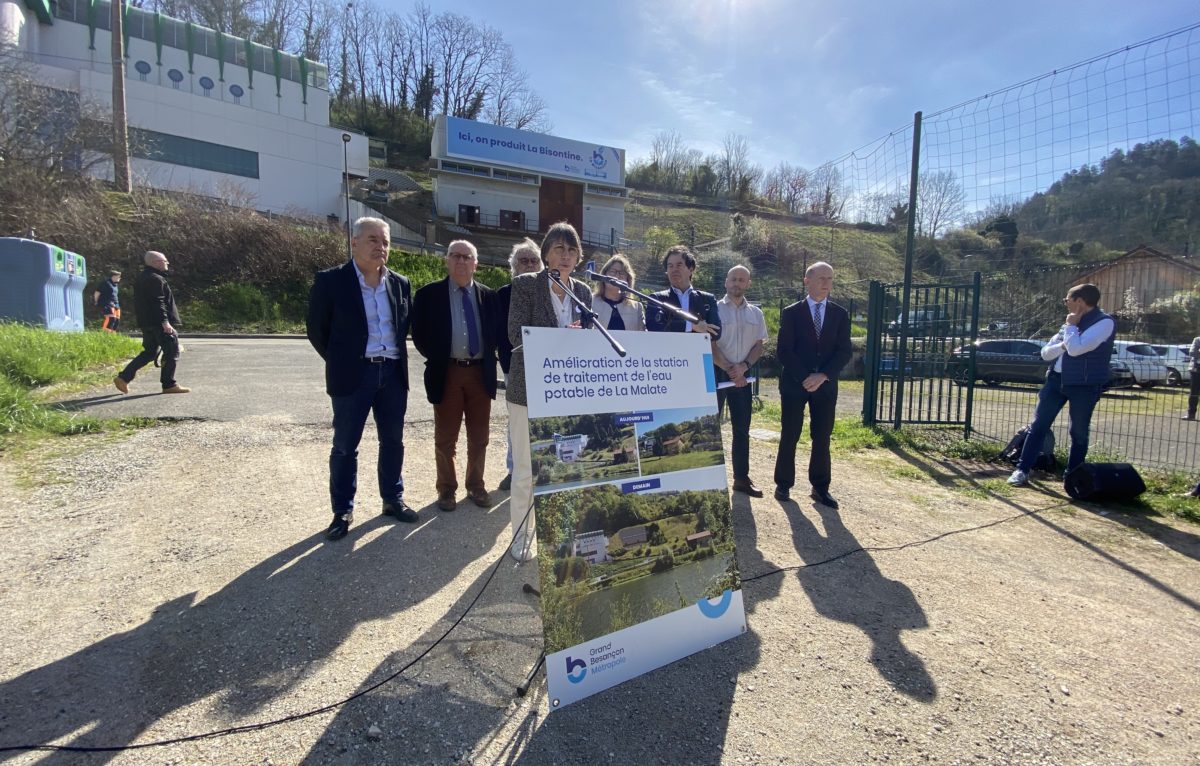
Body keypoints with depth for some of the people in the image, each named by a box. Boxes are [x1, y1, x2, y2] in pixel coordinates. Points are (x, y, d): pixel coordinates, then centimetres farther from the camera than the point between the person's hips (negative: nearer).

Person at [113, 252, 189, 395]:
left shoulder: (142, 277, 19)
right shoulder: (156, 279, -14)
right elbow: (158, 303, -22)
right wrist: (165, 322, -25)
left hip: (147, 323, 10)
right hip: (159, 323, -10)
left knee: (149, 352, 16)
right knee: (172, 352, -3)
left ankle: (123, 377, 12)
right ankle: (169, 384, -1)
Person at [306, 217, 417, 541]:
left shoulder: (400, 283, 6)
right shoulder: (329, 281, -6)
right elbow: (317, 331, 0)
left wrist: (396, 358, 10)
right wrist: (340, 362, 4)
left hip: (393, 372, 4)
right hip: (353, 375, -4)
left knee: (393, 441, 13)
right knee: (345, 446, 5)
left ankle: (393, 499, 28)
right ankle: (343, 511, 19)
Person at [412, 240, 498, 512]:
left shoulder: (488, 295, 7)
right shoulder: (428, 294, 0)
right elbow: (420, 334, 1)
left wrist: (488, 359, 1)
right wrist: (437, 360, -3)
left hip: (481, 372, 2)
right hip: (446, 373, -2)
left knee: (479, 437, 11)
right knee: (445, 438, 7)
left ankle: (476, 485, 26)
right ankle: (447, 489, 21)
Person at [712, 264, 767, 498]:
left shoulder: (756, 313, 10)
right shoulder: (714, 309, -3)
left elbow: (758, 346, 8)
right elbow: (710, 346, -8)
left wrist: (743, 367, -9)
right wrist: (730, 370, -13)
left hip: (743, 376, 5)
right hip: (716, 373, -4)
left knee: (742, 429, 9)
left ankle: (741, 478, 19)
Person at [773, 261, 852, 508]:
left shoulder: (840, 314, 7)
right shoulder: (791, 313, -1)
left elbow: (844, 351, 1)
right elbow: (784, 351, -6)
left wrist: (823, 376, -13)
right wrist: (804, 377, -16)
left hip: (826, 384, 2)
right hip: (794, 383, -2)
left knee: (822, 437, 6)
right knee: (790, 436, 3)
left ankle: (820, 487, 16)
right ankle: (783, 484, 15)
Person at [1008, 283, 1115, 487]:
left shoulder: (1104, 323, -10)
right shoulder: (1073, 322, 14)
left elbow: (1075, 348, -25)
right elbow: (1045, 353, 10)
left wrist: (1070, 326, -9)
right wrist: (1063, 345, -10)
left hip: (1085, 385, -6)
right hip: (1056, 379, 7)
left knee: (1079, 432, 5)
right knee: (1038, 425, 2)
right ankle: (1022, 471, 5)